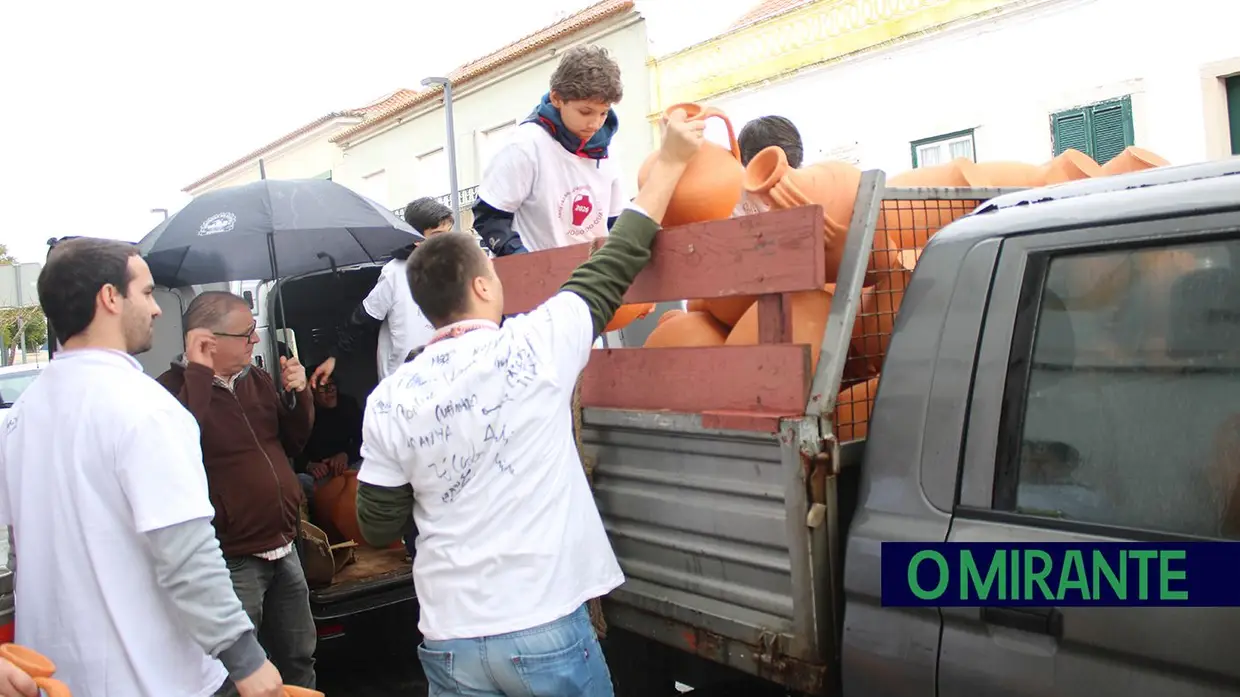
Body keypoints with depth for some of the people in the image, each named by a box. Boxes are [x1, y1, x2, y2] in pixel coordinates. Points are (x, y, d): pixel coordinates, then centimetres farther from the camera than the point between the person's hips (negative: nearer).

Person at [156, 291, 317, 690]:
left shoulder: (256, 379, 10)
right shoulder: (175, 389, -12)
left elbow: (293, 442, 17)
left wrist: (299, 393, -1)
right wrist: (199, 372, -26)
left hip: (284, 550, 7)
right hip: (233, 563, -7)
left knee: (299, 659, 19)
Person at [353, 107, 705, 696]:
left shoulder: (389, 400, -5)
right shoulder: (533, 348, -11)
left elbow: (379, 529, 2)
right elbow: (613, 267, 0)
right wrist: (669, 161, 10)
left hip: (449, 641, 3)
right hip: (546, 630, -2)